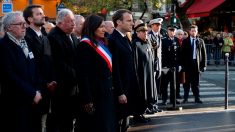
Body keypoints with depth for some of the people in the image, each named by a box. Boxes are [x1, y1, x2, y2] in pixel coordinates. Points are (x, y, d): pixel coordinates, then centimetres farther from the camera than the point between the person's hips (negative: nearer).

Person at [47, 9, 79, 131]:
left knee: (69, 121, 13)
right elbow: (60, 64, -19)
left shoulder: (73, 36, 14)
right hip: (61, 87, -8)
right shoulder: (54, 37, -14)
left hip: (73, 86, 8)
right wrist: (76, 76, -12)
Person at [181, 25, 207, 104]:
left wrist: (204, 65, 0)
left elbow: (204, 54, 5)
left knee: (196, 82, 5)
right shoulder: (185, 41, 4)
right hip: (187, 64, 0)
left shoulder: (200, 41, 6)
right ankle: (185, 98, 11)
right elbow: (182, 53, 2)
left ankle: (197, 98, 10)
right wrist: (182, 64, -5)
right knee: (187, 82, 4)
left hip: (197, 64, 0)